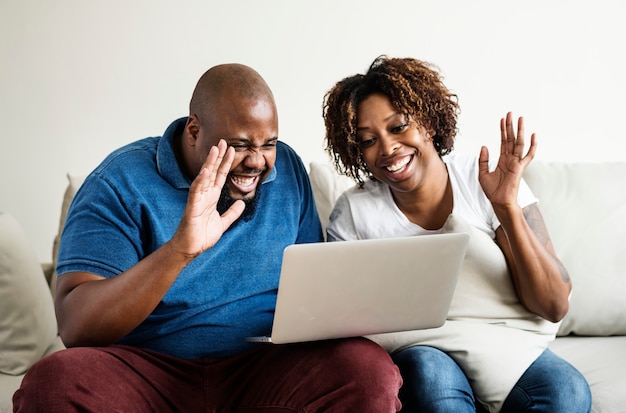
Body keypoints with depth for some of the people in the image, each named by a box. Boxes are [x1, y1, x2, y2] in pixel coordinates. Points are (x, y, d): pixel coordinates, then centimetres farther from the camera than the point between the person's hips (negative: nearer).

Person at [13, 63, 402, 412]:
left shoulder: (287, 170, 6)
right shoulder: (121, 183, -8)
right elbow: (75, 327, -18)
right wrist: (179, 250, -32)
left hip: (266, 367, 2)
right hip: (149, 370, -2)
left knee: (370, 368, -27)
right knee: (52, 382, -32)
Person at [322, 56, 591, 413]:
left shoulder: (490, 182, -3)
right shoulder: (354, 212, -1)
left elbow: (554, 307, -7)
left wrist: (507, 208, -18)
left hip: (511, 351, 0)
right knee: (429, 369, -34)